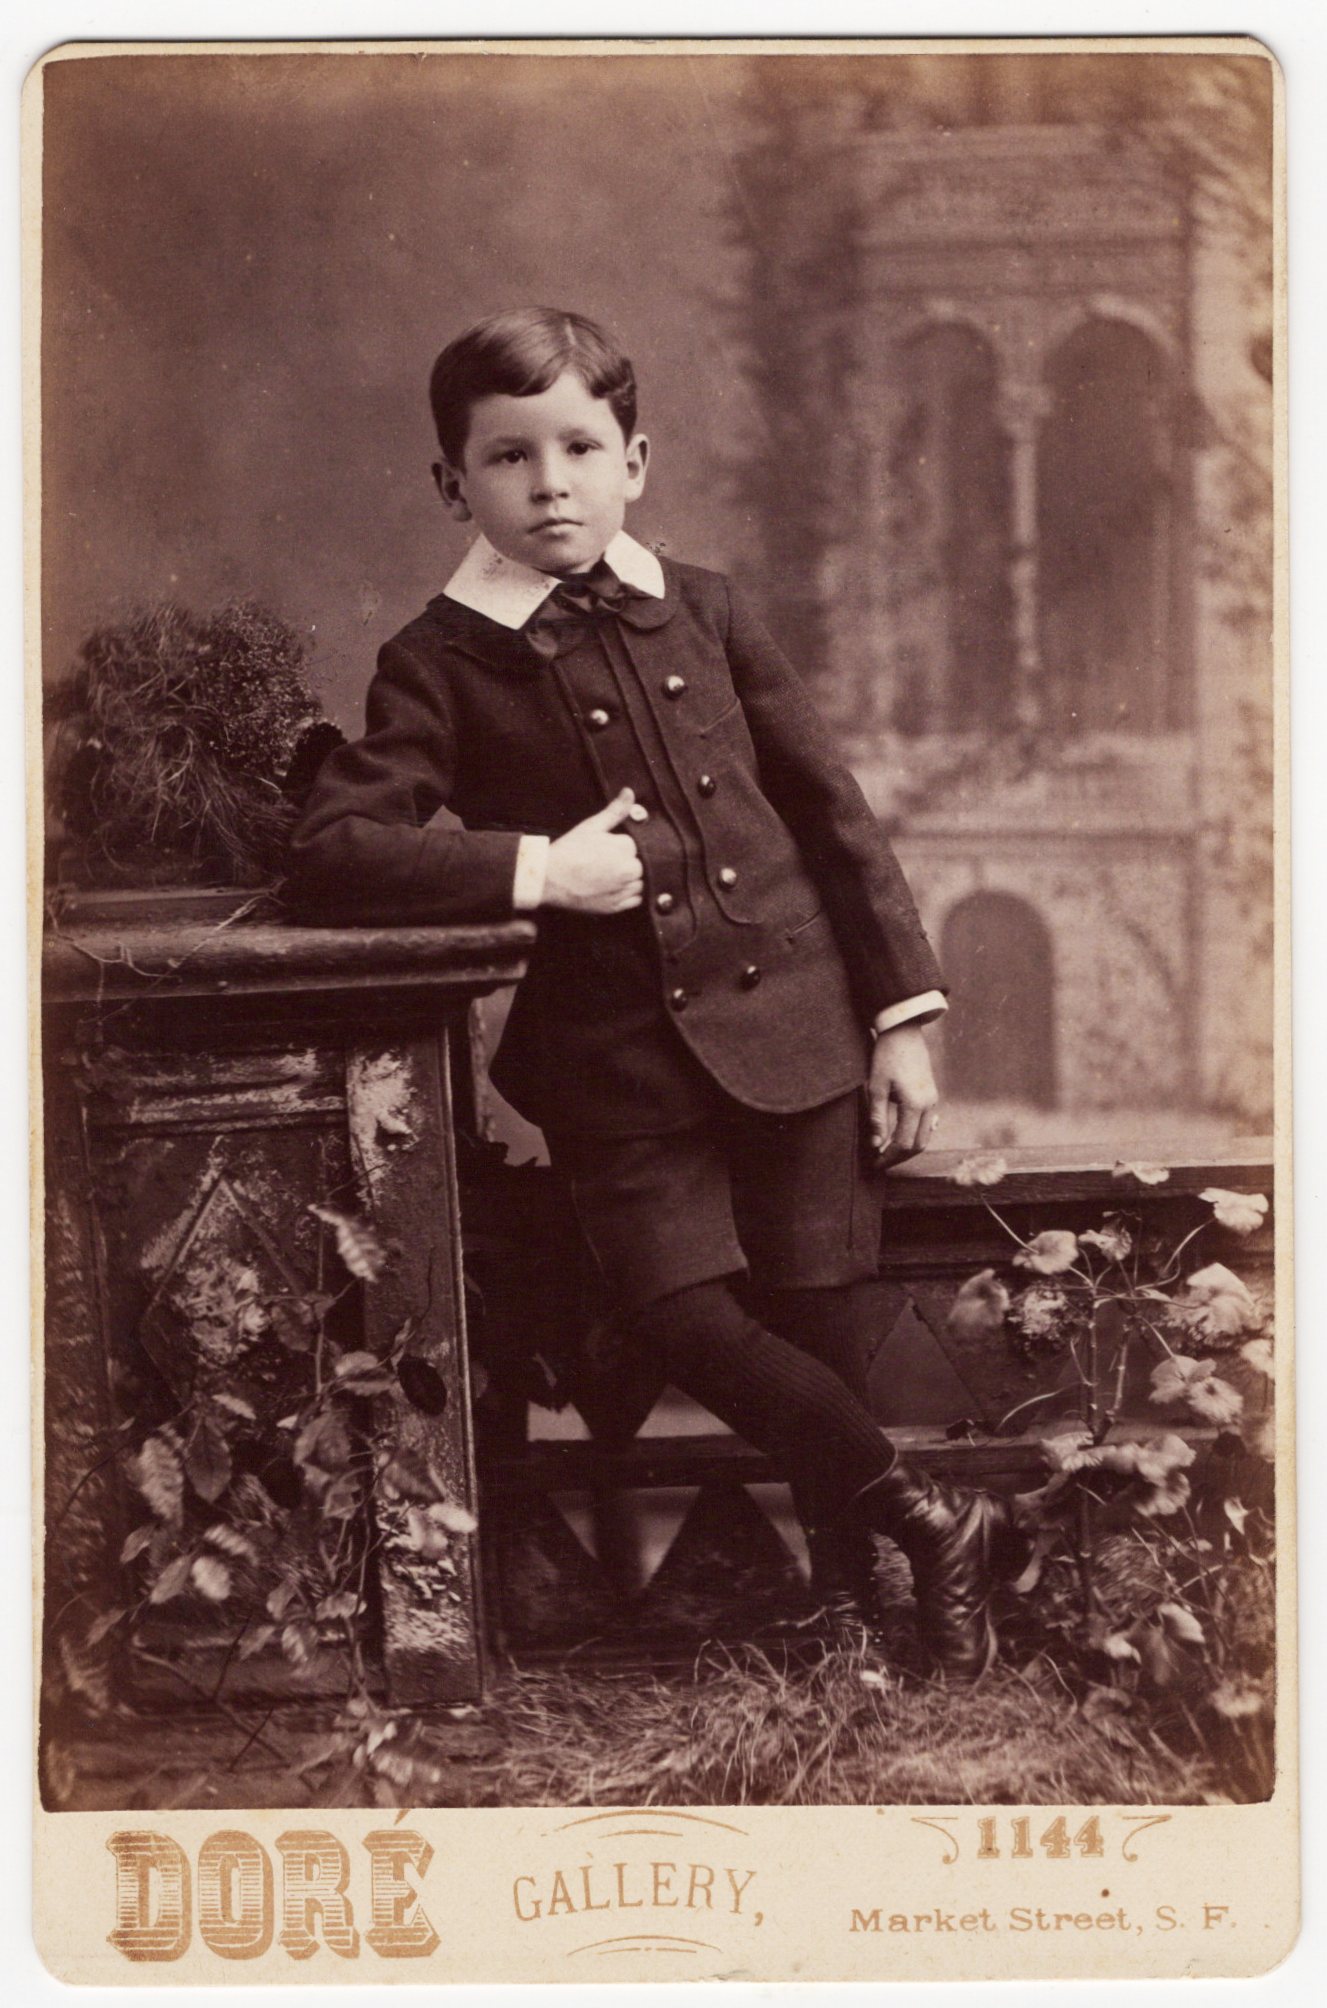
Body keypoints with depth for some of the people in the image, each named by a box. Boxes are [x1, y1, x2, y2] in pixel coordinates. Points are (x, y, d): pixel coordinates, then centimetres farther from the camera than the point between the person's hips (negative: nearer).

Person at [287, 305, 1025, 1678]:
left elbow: (832, 811, 10)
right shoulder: (441, 664, 0)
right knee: (681, 1308, -16)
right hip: (620, 1050, -2)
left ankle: (844, 1574, 20)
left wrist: (904, 1012, 5)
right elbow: (327, 855, -11)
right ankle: (932, 1522, -1)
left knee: (820, 1311, -1)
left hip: (793, 1016, 2)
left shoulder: (700, 611, 8)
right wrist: (538, 868, -16)